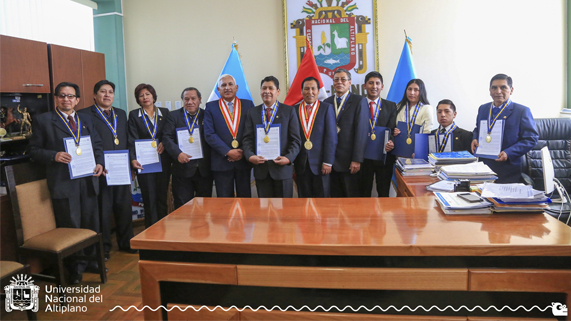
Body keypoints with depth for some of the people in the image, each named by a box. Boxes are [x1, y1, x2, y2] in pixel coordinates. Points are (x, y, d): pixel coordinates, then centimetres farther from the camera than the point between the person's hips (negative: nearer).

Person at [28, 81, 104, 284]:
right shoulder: (44, 121, 1)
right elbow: (34, 150, -1)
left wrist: (99, 162, -2)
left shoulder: (86, 120, 15)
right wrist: (54, 155, -18)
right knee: (71, 227, 3)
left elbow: (97, 145, 15)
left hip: (88, 180, 5)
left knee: (91, 224, 13)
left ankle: (90, 259, 30)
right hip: (63, 182, -4)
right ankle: (75, 267, 19)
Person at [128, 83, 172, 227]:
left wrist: (164, 142, -11)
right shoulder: (134, 115, 5)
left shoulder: (164, 113, 9)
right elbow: (132, 139, -3)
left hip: (163, 160, 2)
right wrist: (133, 159, -16)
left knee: (162, 197, 6)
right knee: (149, 199, 1)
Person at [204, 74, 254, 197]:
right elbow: (209, 134, -3)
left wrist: (243, 152, -10)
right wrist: (228, 152, -12)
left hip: (243, 160, 1)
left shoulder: (248, 104, 8)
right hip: (221, 162, -1)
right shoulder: (211, 107, 5)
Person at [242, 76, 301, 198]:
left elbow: (295, 139, -1)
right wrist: (250, 155, -13)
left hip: (282, 166, -2)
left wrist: (289, 157, -16)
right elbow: (248, 138, 5)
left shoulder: (289, 111, 4)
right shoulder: (253, 112, 11)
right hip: (260, 168, 2)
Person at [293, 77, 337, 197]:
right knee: (304, 197, 8)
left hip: (320, 164, -2)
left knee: (323, 196, 4)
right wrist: (292, 162, 2)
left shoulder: (327, 108, 2)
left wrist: (328, 162, -10)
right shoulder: (294, 110, 8)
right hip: (301, 164, 2)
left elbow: (331, 137, -4)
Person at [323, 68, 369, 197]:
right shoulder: (327, 102, 11)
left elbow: (361, 131, -7)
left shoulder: (359, 101, -1)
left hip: (349, 160, -4)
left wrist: (357, 160, -13)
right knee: (335, 196, 9)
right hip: (331, 160, 4)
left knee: (352, 196, 3)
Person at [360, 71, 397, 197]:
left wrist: (391, 142, -22)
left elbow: (392, 129, -1)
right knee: (364, 192, 9)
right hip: (363, 155, 0)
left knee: (384, 193, 8)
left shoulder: (391, 106, 8)